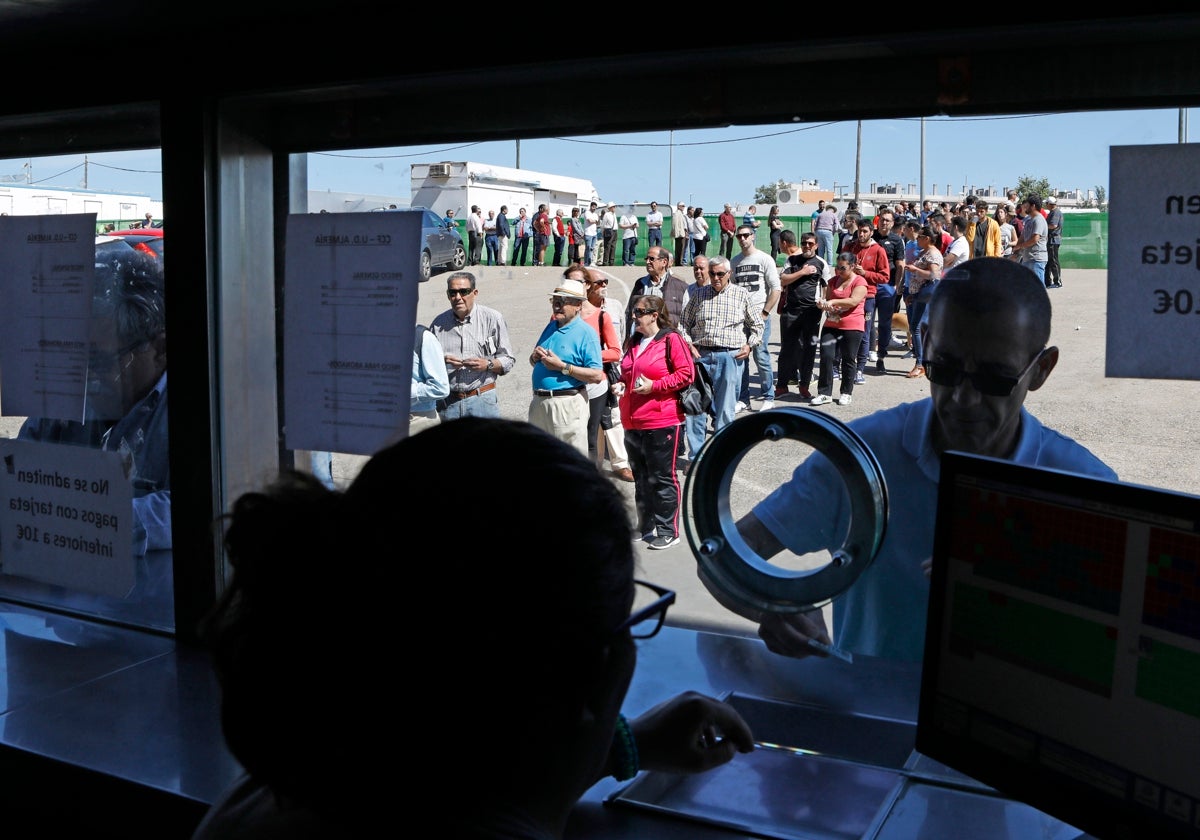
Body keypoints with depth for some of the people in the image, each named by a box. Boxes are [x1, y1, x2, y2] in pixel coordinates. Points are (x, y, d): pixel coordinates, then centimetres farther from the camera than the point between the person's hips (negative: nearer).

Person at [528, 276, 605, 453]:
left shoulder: (586, 333, -9)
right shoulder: (551, 327, 15)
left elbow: (597, 376, -18)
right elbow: (534, 361, 24)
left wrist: (562, 367, -20)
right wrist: (535, 357, 0)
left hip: (567, 404, -8)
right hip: (539, 402, 8)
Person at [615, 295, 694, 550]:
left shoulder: (671, 340, -9)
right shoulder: (633, 342, 14)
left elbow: (686, 374, -13)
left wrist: (654, 386, -17)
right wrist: (621, 385, 7)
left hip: (662, 422, -8)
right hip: (632, 422, 8)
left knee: (662, 478, 0)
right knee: (641, 478, 15)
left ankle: (668, 530, 10)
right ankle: (646, 526, 27)